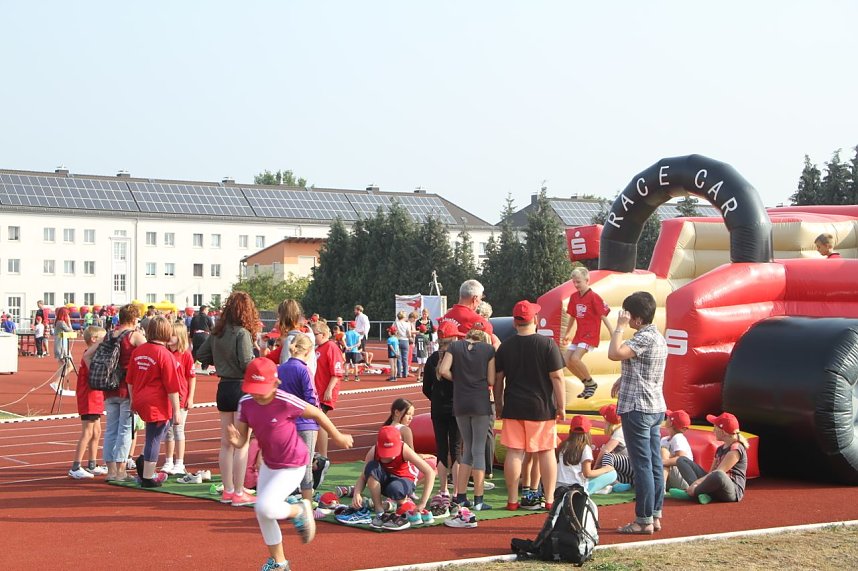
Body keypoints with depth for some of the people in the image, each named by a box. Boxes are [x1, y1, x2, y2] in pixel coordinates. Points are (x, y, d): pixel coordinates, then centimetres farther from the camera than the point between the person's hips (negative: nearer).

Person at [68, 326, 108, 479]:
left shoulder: (95, 355, 15)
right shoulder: (88, 355, -15)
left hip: (95, 399, 10)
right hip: (89, 399, -10)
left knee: (96, 432, 15)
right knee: (87, 433, -9)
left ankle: (92, 466, 24)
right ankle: (75, 468, -8)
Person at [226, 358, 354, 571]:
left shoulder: (286, 402, -28)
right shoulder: (245, 403, -11)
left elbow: (316, 413, -13)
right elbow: (242, 441, -7)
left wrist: (338, 437, 0)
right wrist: (235, 441, -32)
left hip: (293, 465, -7)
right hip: (268, 463, 7)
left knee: (265, 507, -21)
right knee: (262, 515, 14)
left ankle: (300, 511, 11)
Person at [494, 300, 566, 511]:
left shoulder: (505, 347, 2)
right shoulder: (547, 344, -7)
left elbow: (498, 379, 6)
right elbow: (557, 377, -8)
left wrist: (499, 405, 16)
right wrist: (561, 406, -1)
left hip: (513, 408, 2)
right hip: (542, 407, -2)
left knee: (514, 452, 4)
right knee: (546, 452, 6)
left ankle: (512, 500, 7)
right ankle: (549, 499, 9)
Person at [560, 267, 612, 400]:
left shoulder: (593, 297, -13)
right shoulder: (574, 297, 7)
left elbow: (604, 316, -13)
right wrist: (566, 334, 28)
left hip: (590, 334, -8)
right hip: (579, 334, 8)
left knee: (575, 359, -24)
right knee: (567, 362, 2)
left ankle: (591, 383, -2)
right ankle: (587, 385, 19)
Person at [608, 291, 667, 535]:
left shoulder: (645, 338, -17)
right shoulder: (658, 337, 15)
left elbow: (614, 353, -27)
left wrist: (620, 327, -16)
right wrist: (623, 378, 19)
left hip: (637, 408, -10)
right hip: (655, 407, 10)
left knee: (642, 465, -6)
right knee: (655, 464, 10)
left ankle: (644, 520, -3)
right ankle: (655, 515, 15)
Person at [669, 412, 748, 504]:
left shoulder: (735, 449, -12)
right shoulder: (720, 449, 19)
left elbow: (718, 473, -22)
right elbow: (711, 472, 11)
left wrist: (697, 481, -27)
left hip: (733, 491, -9)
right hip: (714, 487, 9)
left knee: (719, 475, -46)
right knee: (682, 460, 6)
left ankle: (690, 493, -19)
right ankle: (703, 492, -19)